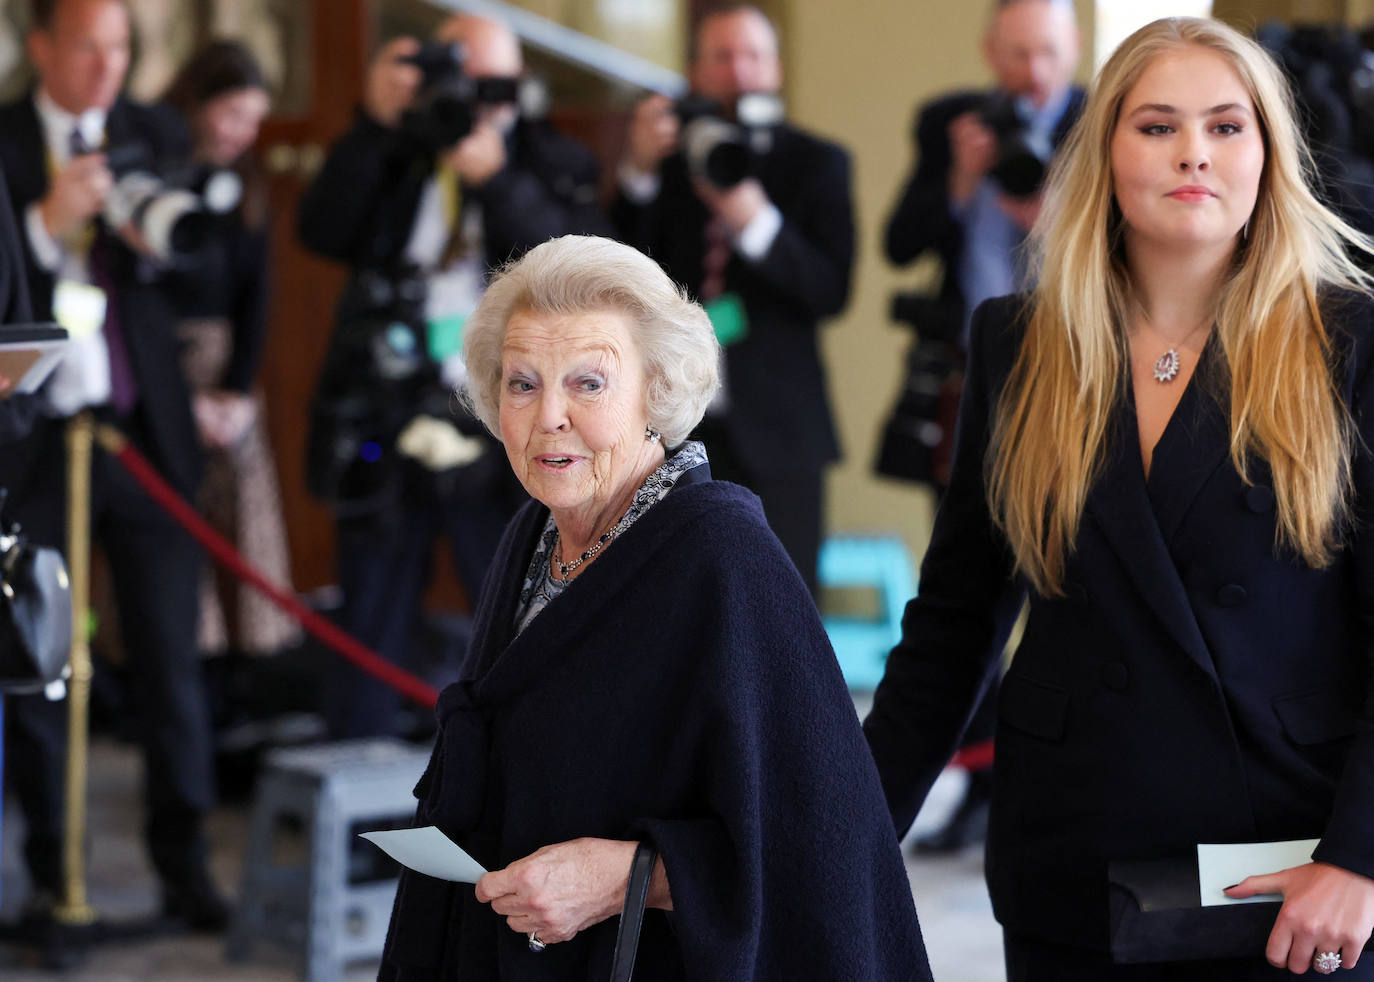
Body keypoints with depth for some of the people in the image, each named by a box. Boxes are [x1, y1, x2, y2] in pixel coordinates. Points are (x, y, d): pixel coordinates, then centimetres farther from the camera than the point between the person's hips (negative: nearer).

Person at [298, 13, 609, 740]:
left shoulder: (554, 165, 8)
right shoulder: (393, 156, 10)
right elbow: (323, 233, -5)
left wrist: (497, 180, -18)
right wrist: (375, 126, -11)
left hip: (500, 439, -1)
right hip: (388, 429, 1)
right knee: (368, 633, 7)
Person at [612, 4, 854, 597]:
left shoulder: (815, 163, 5)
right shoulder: (662, 158, 8)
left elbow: (831, 291, -6)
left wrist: (757, 224, -21)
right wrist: (639, 172, -13)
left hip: (773, 430, -1)